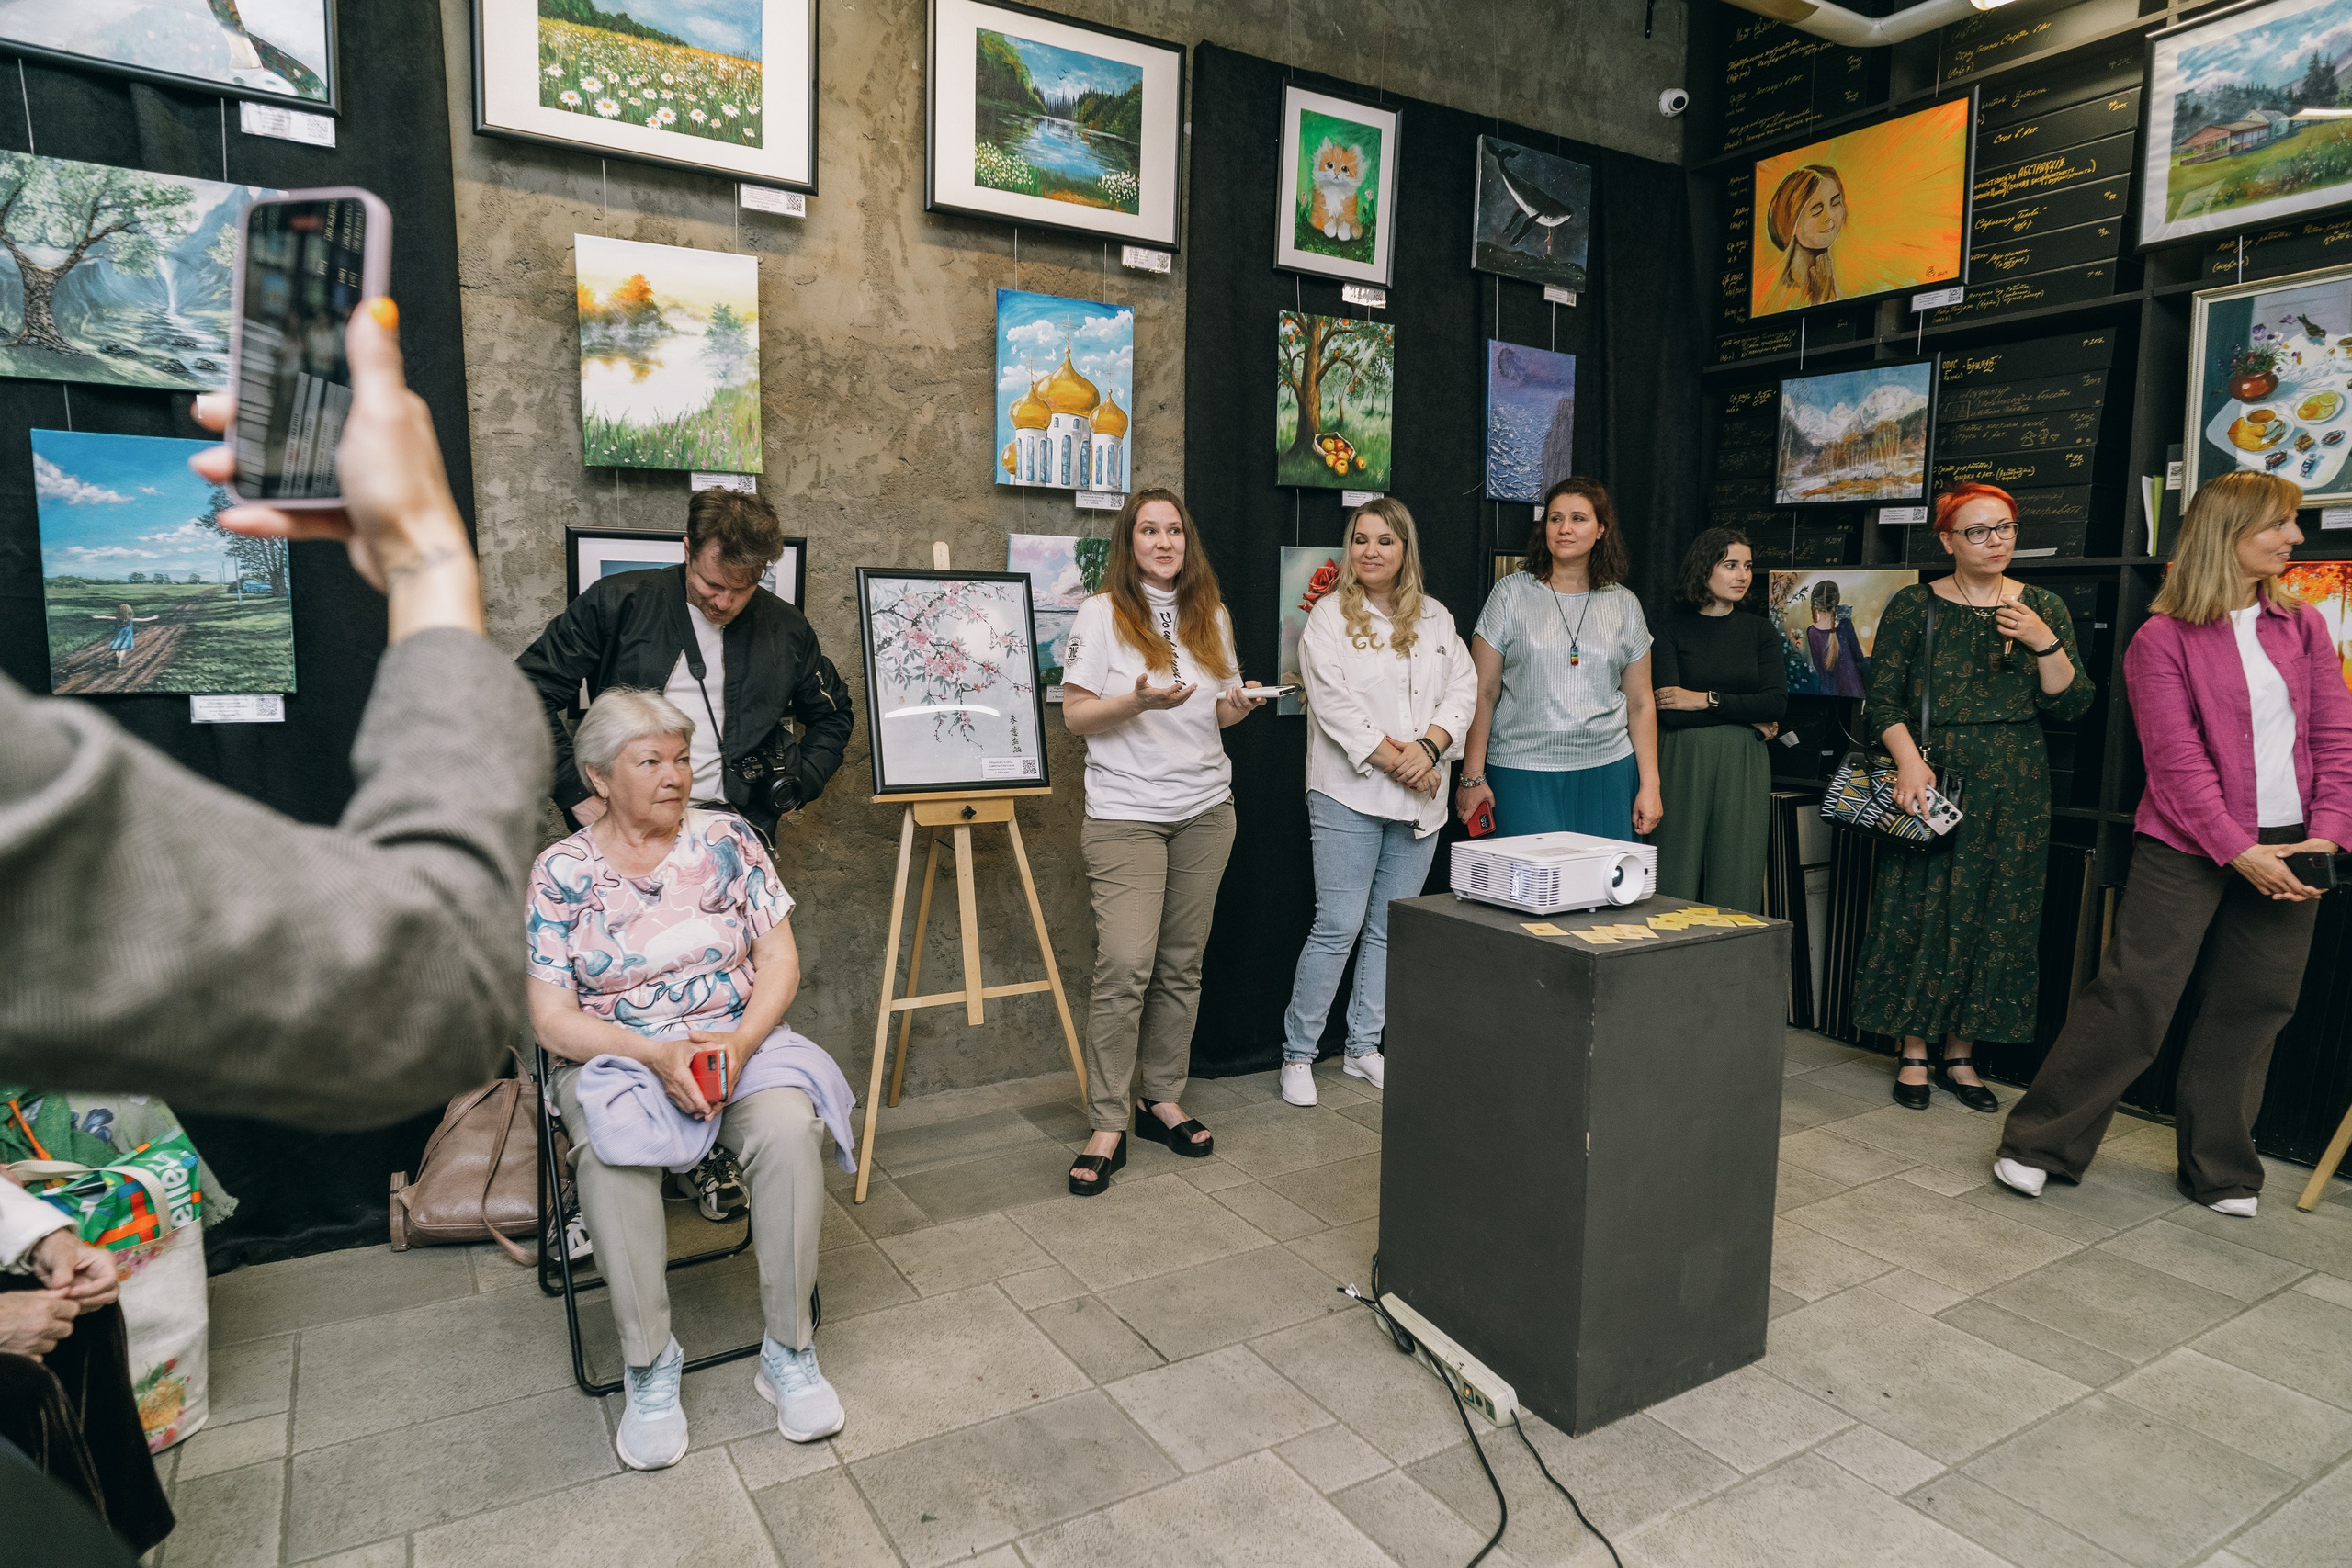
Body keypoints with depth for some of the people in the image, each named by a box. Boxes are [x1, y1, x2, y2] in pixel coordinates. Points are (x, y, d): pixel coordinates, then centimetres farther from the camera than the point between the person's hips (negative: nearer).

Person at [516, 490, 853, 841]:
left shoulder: (787, 630, 10)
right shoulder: (614, 604, 2)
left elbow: (832, 717, 25)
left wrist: (800, 785, 9)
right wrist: (577, 793, -4)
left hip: (733, 822, 2)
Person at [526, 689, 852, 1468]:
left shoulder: (726, 839, 3)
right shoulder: (560, 872, 0)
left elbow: (780, 959, 2)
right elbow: (553, 1018, -4)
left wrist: (739, 1044, -16)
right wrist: (657, 1055, -21)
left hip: (741, 1039, 1)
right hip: (615, 1055, -1)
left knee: (789, 1127, -30)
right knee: (612, 1153, -33)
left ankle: (789, 1353, -16)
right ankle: (649, 1366, -16)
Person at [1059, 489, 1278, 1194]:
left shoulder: (1211, 615, 13)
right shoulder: (1102, 614, -2)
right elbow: (1074, 715, -5)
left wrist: (1239, 703, -2)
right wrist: (1139, 700, -21)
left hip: (1205, 810, 5)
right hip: (1125, 812, -5)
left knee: (1182, 964, 8)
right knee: (1125, 966, -12)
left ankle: (1161, 1098, 22)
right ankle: (1108, 1127, -2)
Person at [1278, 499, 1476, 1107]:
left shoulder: (1436, 619, 15)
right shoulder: (1329, 616, 0)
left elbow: (1462, 689, 7)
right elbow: (1334, 703, -10)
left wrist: (1428, 747, -11)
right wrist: (1394, 761, -14)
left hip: (1420, 800, 5)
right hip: (1350, 794, -5)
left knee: (1391, 930, 10)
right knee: (1338, 928, -7)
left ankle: (1363, 1046, 23)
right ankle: (1298, 1053, 6)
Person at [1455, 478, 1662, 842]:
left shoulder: (1625, 605, 10)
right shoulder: (1512, 593, 2)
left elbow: (1640, 705, 12)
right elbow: (1483, 693, -1)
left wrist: (1650, 786, 6)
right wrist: (1473, 777, -5)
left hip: (1608, 772, 2)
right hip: (1522, 772, -2)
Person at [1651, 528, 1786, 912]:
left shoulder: (1759, 630, 12)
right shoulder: (1672, 630, 1)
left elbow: (1777, 703, 0)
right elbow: (1669, 710, -10)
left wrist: (1707, 700, -9)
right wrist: (1748, 718, -5)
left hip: (1743, 766, 3)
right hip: (1682, 762, -3)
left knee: (1737, 880, 2)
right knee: (1676, 880, -1)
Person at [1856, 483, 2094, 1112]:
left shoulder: (2043, 608, 7)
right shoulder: (1914, 605, 0)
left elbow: (2072, 704, 2)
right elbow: (1884, 701, -4)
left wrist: (2043, 643, -13)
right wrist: (1909, 763, -18)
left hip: (2014, 788, 3)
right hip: (1931, 777, -2)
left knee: (1994, 916, 5)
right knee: (1919, 910, 0)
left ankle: (1960, 1055, 18)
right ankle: (1913, 1054, 13)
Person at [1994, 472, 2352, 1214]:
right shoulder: (2163, 640, -6)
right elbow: (2178, 763, -11)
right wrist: (2239, 853, -17)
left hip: (2287, 850, 5)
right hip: (2190, 847, -5)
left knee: (2253, 1006, 10)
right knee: (2134, 994, -7)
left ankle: (2219, 1170, 25)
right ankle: (2040, 1144, 5)